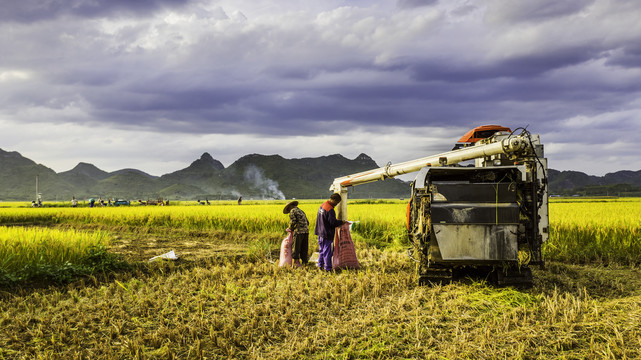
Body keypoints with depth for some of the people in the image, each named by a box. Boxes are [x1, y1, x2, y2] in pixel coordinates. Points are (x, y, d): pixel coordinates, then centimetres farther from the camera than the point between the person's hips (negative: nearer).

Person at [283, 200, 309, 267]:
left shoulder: (293, 211, 1)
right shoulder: (301, 211, 25)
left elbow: (293, 222, -11)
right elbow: (307, 222, 23)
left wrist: (291, 229, 7)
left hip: (299, 232, -7)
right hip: (306, 232, 7)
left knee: (297, 248, -1)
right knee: (304, 249, 10)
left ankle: (296, 261, -3)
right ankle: (305, 262, 11)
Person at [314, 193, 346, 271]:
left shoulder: (322, 206, 8)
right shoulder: (330, 209, -22)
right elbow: (333, 222, -23)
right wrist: (341, 222, -6)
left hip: (320, 233, 9)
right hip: (327, 234, -9)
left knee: (321, 250, 19)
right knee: (327, 251, -1)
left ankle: (320, 265, 26)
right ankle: (328, 268, 6)